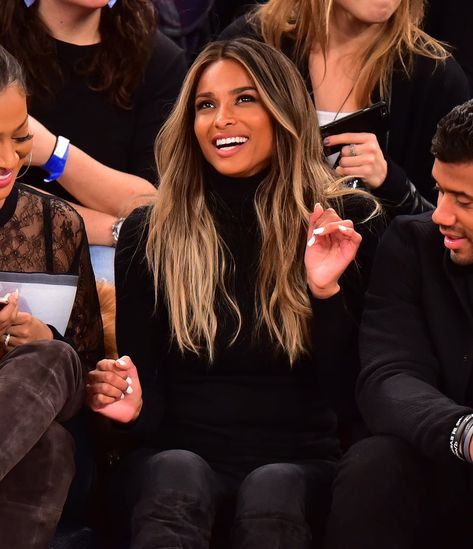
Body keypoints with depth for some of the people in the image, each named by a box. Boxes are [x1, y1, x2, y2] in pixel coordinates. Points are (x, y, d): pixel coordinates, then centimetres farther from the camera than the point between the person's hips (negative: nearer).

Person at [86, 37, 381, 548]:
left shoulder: (346, 222, 7)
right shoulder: (149, 232, 8)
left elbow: (349, 387, 3)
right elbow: (145, 380, 9)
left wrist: (327, 290, -12)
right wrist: (132, 405, -14)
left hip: (298, 463, 0)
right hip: (175, 453, 1)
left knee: (271, 493, -36)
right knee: (179, 478, -36)